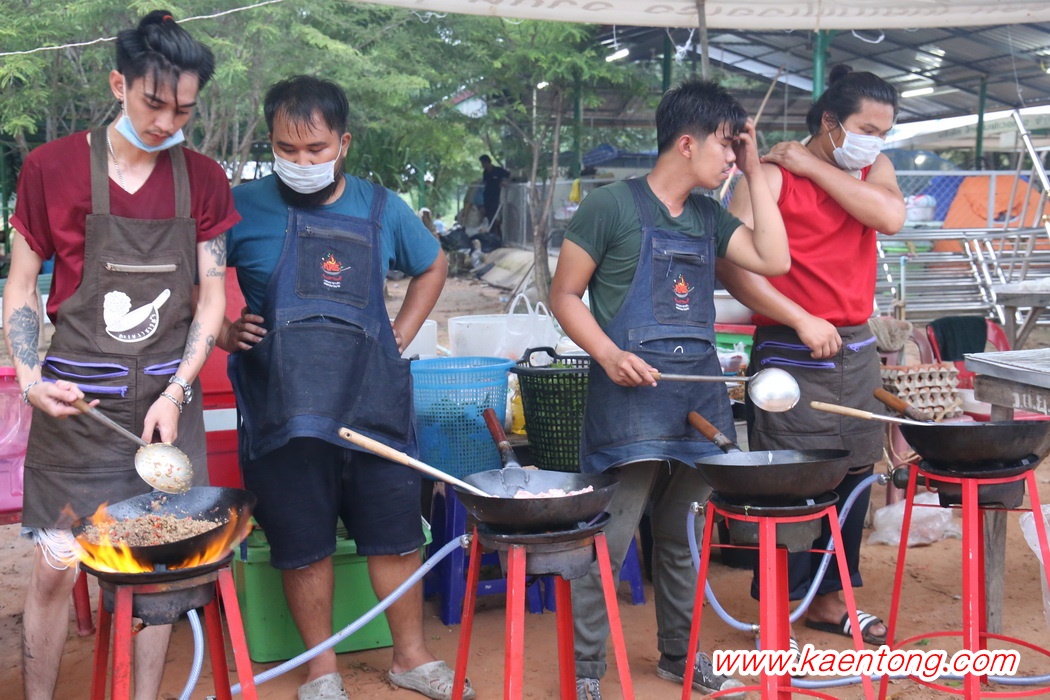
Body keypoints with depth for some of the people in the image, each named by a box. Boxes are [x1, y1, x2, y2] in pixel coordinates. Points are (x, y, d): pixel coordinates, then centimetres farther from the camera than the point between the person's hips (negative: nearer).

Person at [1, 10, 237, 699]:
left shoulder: (202, 180, 2)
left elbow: (211, 298, 4)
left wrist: (175, 392, -7)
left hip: (167, 399, 2)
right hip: (76, 402, -2)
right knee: (55, 564, 1)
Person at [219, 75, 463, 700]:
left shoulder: (381, 209, 5)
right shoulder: (244, 208, -2)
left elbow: (433, 265, 22)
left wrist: (403, 334, 12)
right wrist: (221, 331, -4)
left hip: (374, 408, 2)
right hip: (285, 415, -2)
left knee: (396, 537, 9)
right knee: (304, 547, 8)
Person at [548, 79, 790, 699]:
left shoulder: (709, 217, 15)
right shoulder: (613, 205, -4)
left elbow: (774, 260, 2)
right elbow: (564, 295, -3)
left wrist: (756, 172, 4)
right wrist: (609, 354, -18)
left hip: (700, 393, 6)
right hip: (630, 393, -6)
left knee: (684, 538, 15)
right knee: (608, 540, -5)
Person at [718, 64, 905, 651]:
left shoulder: (874, 170, 11)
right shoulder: (773, 176, -8)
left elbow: (891, 217, -12)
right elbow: (732, 264, -15)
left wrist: (815, 168, -11)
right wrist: (802, 319, -18)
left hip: (857, 349, 6)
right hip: (793, 354, -6)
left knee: (853, 477, 12)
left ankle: (830, 598, 28)